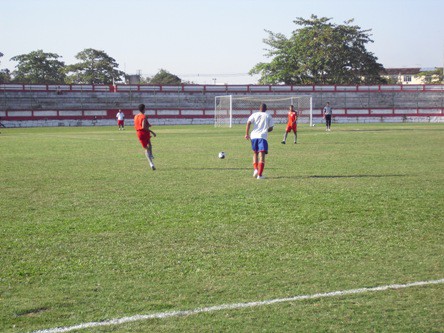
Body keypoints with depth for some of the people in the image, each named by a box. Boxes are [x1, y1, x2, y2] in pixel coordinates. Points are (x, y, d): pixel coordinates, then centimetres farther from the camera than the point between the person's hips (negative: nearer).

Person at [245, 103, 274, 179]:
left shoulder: (254, 114, 11)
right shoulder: (268, 116, 11)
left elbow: (248, 123, -4)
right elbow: (271, 128, 10)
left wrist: (247, 134, -2)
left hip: (254, 136, 2)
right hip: (263, 137, -2)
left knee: (255, 153, 22)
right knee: (262, 155, -6)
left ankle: (255, 169, 5)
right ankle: (259, 174, -16)